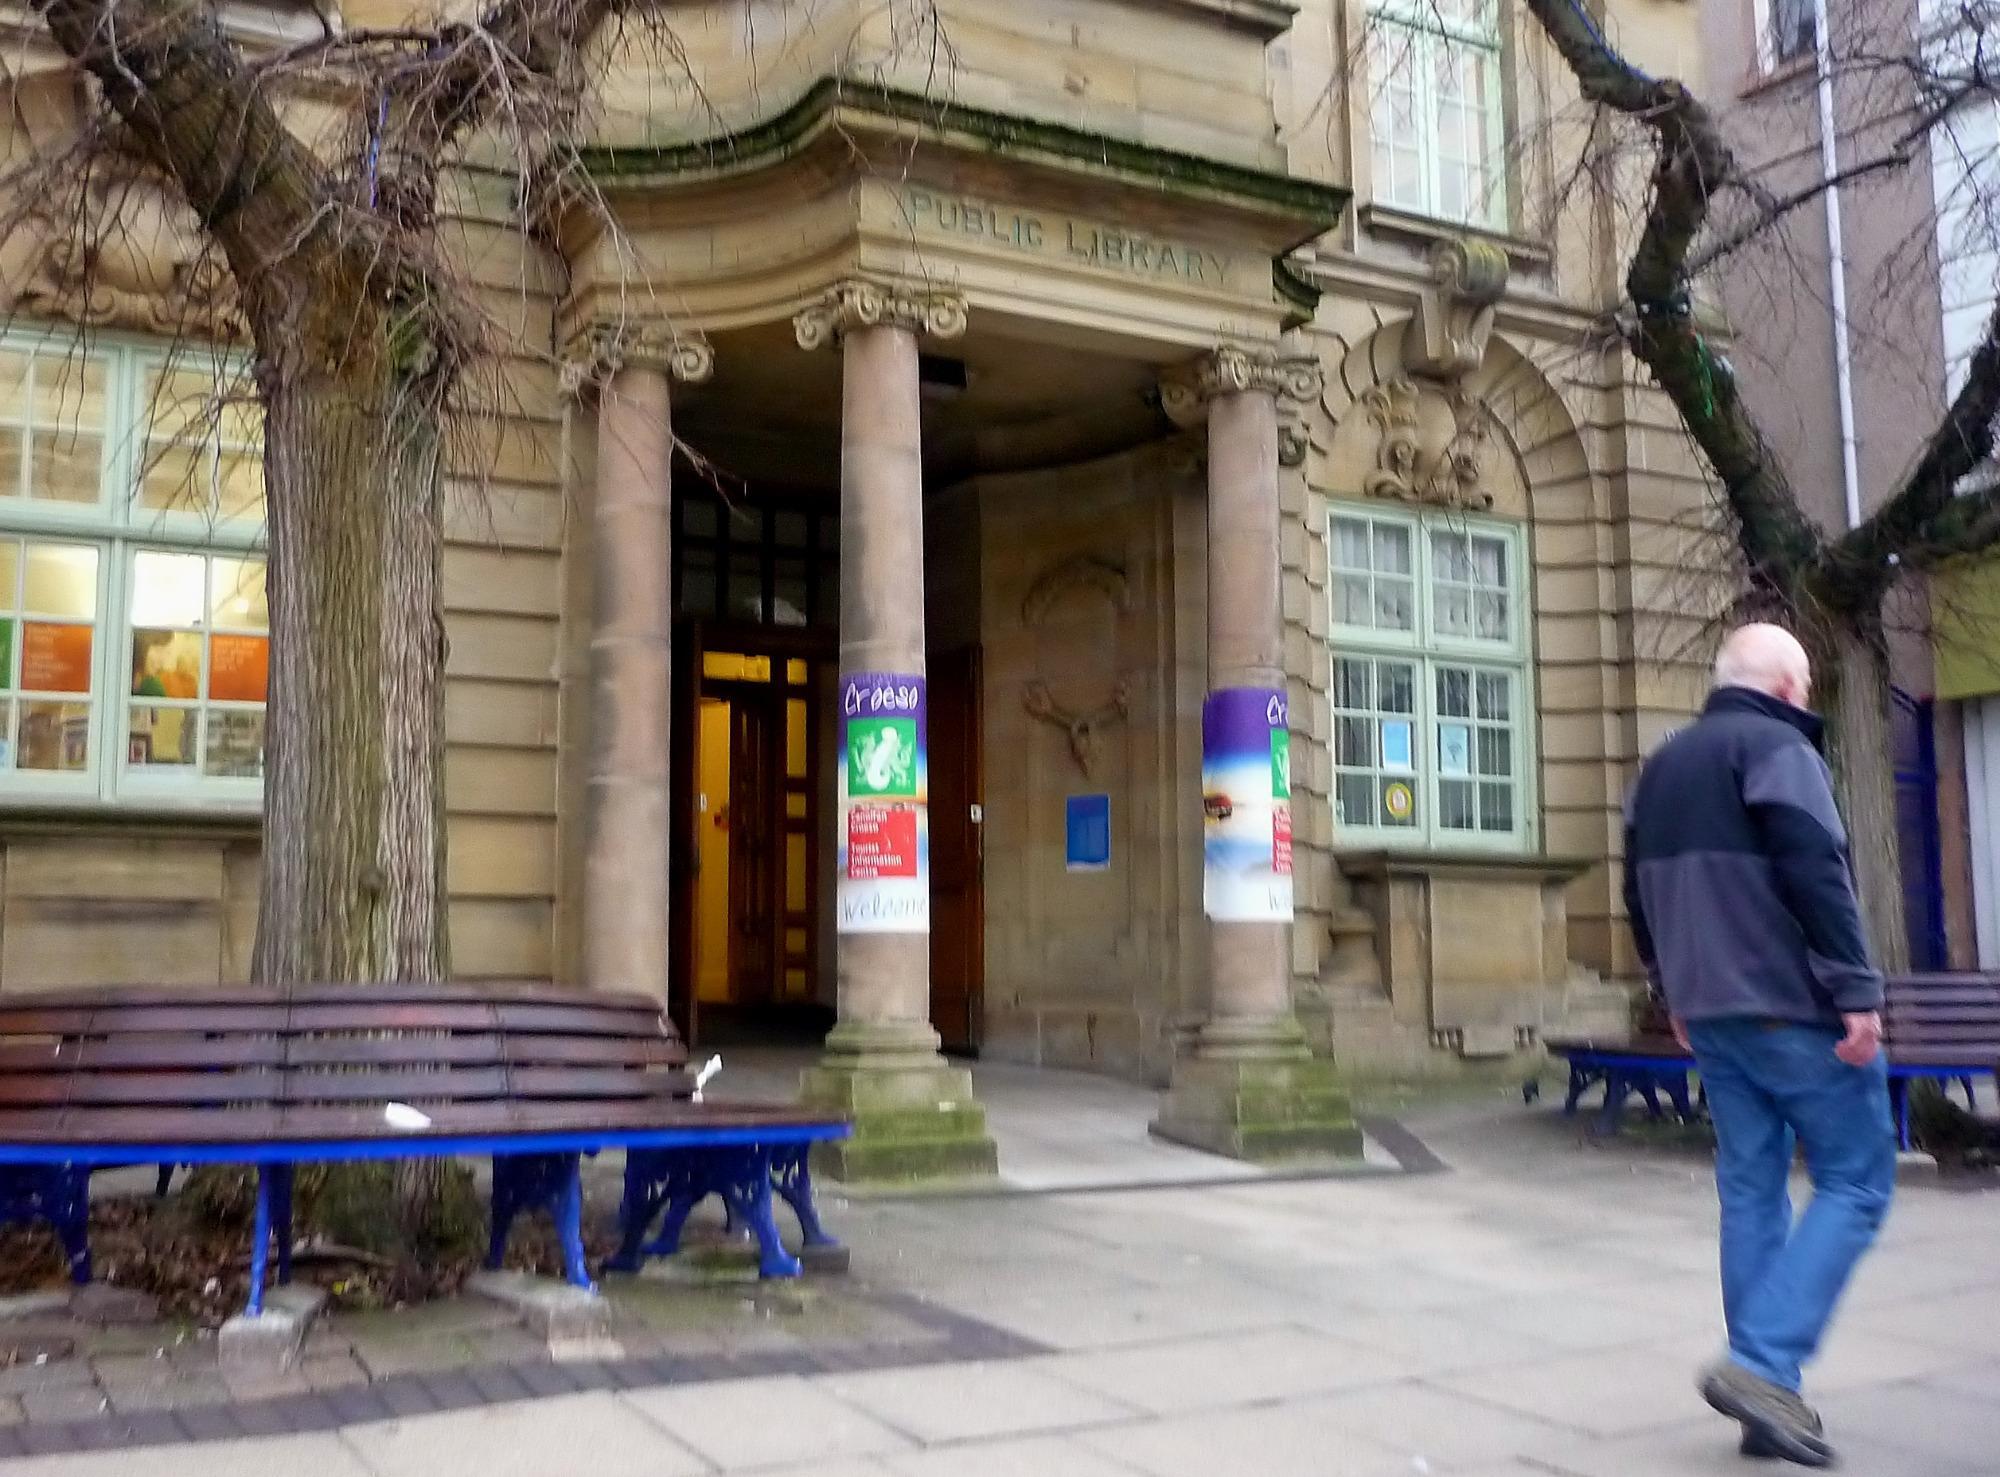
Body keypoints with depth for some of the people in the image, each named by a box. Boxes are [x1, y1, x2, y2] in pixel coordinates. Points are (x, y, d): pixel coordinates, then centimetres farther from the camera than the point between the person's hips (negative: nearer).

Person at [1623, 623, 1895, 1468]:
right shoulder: (1777, 748, -9)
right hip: (1794, 1008, -8)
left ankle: (1767, 1396, 10)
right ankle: (1763, 1364, -12)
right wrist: (1857, 993, -17)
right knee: (1854, 1183, -1)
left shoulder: (1663, 765, 16)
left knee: (1750, 1191, 9)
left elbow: (1643, 896, 20)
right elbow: (1816, 879, -19)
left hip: (1711, 1014, 8)